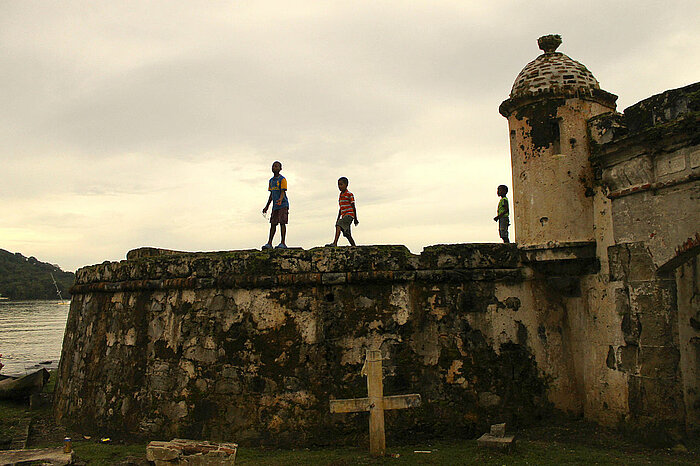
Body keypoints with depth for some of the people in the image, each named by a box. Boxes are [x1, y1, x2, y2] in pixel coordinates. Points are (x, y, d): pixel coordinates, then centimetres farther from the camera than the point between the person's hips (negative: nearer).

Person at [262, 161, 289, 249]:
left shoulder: (282, 179, -6)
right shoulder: (271, 181, 16)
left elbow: (283, 192, -15)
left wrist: (280, 200, -36)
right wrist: (266, 207, 20)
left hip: (283, 205, -7)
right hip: (275, 206, 7)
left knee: (282, 222, -10)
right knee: (273, 223, 4)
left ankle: (283, 243, -9)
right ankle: (269, 243, 4)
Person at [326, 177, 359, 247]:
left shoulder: (349, 195, -6)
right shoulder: (340, 195, 17)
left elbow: (353, 207, -5)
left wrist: (355, 219, -5)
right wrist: (338, 218, 21)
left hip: (349, 215, -9)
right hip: (344, 216, 9)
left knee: (338, 225, -28)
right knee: (347, 234, 8)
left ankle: (335, 243, -40)